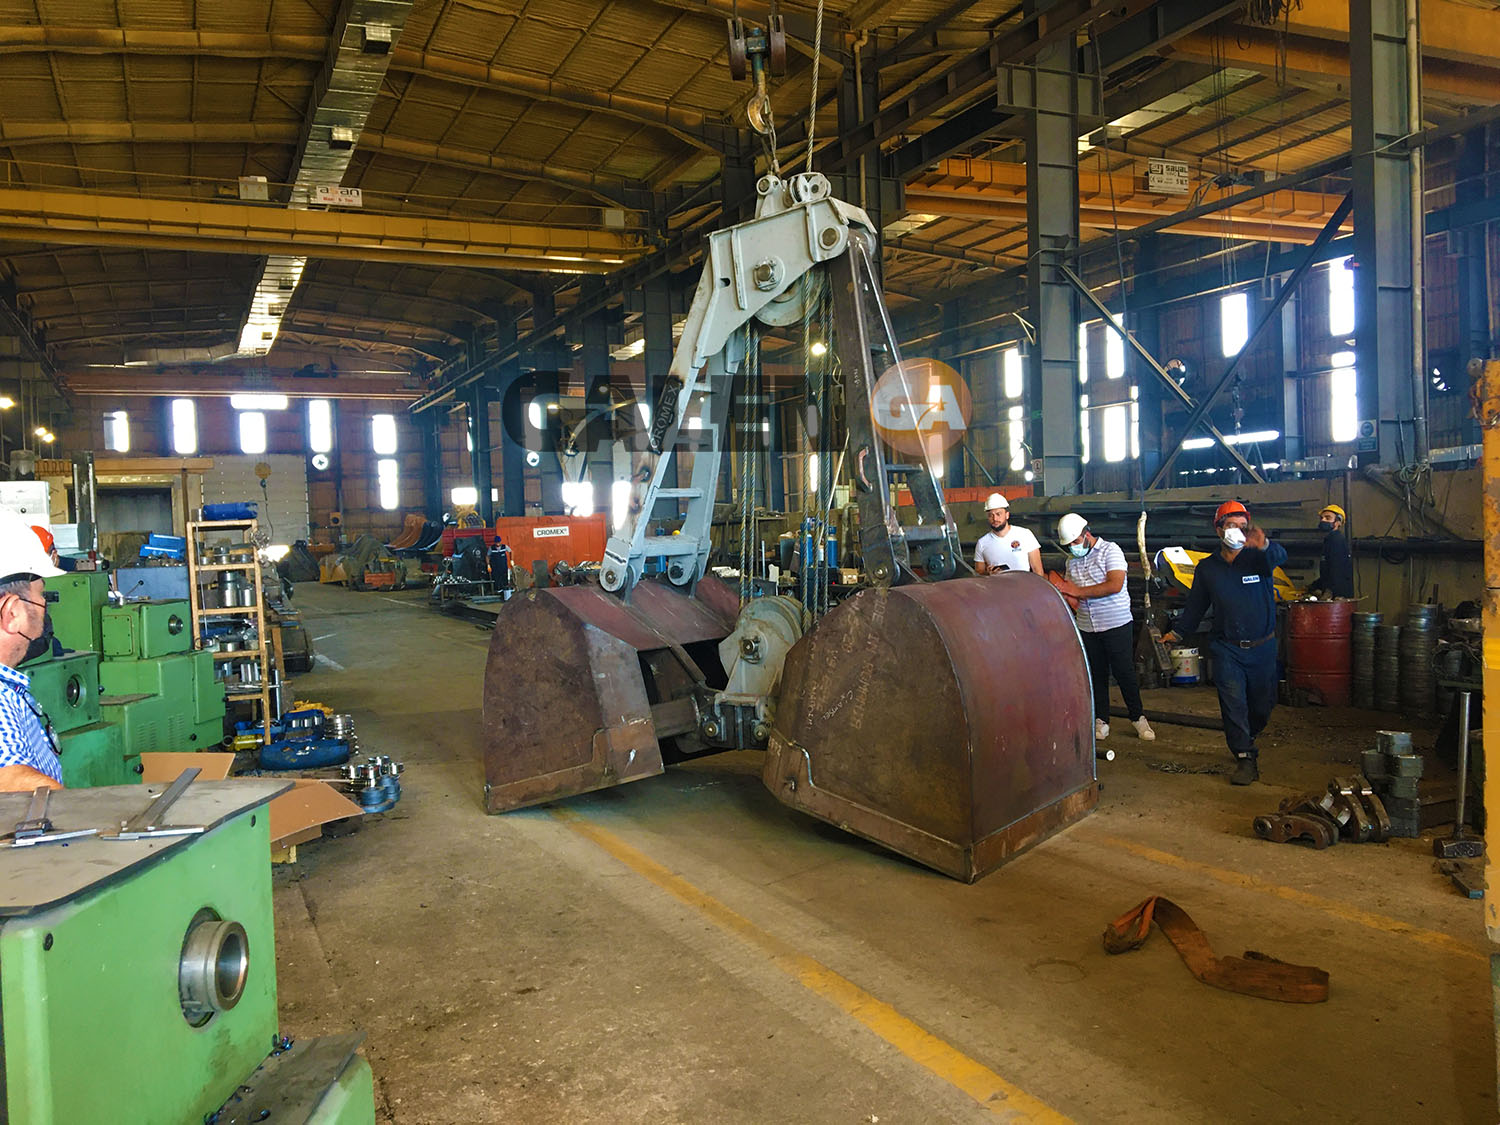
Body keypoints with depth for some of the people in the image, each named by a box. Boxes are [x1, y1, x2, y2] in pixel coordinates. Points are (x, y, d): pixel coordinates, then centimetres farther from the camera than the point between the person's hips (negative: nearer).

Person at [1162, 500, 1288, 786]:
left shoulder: (1258, 558, -3)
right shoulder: (1206, 568, 6)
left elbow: (1280, 556, -29)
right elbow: (1195, 607, 16)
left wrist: (1264, 545, -51)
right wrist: (1177, 632, 10)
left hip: (1263, 647, 0)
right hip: (1227, 650, 1)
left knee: (1262, 704, 11)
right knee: (1233, 704, -9)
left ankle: (1246, 739, 38)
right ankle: (1245, 758, -3)